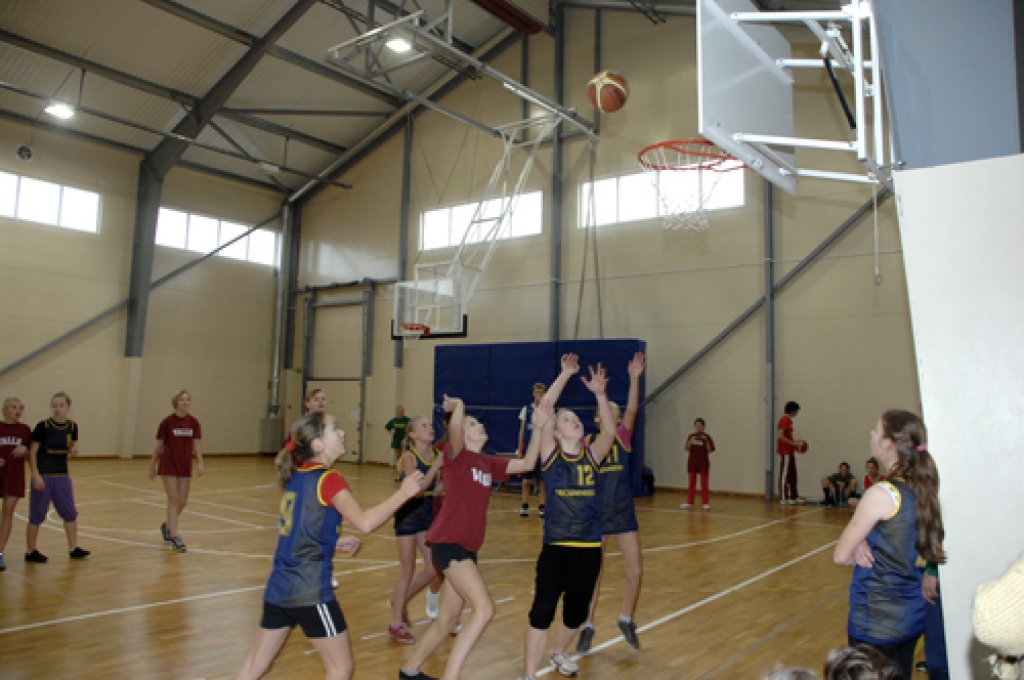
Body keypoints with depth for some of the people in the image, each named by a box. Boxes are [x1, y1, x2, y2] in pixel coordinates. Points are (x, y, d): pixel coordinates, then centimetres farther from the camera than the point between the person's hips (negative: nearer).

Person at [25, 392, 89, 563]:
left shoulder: (72, 427, 4)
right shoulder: (43, 426, -10)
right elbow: (32, 452, -9)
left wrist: (73, 450, -10)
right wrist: (35, 475, -14)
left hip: (62, 476, 5)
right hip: (43, 476, -5)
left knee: (70, 512, 9)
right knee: (37, 514, 4)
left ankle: (74, 548, 19)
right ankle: (31, 551, 17)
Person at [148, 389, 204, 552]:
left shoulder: (194, 422, 2)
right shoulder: (167, 422, -5)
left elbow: (196, 445, 2)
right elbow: (159, 445, 2)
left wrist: (200, 463, -10)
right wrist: (152, 466, 7)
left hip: (185, 466, 4)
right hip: (168, 466, -4)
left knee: (182, 502, 8)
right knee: (173, 499, -7)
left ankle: (167, 526, 36)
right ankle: (175, 538, -5)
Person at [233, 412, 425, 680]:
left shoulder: (293, 476, 9)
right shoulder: (329, 479, -13)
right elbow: (365, 522, -26)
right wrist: (404, 492, -18)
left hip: (278, 588, 8)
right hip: (311, 592, -8)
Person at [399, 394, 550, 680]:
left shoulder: (488, 463, 13)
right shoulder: (456, 457, -8)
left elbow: (527, 464, 10)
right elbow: (454, 427, -29)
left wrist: (539, 428, 4)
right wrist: (457, 405, -10)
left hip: (467, 547, 8)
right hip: (448, 543, -8)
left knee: (448, 619, 18)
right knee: (484, 608, -20)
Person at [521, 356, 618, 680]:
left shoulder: (592, 455, 4)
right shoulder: (551, 455, -3)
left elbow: (609, 431, -14)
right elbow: (544, 409, -13)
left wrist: (599, 394, -23)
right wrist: (566, 374, -13)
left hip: (589, 548, 3)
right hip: (555, 547, -3)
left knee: (577, 612, 16)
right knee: (542, 611, -10)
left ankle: (559, 654, 45)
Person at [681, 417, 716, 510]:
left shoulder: (707, 437, -5)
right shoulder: (691, 436, 3)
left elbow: (709, 450, -10)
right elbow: (687, 449, 0)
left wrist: (706, 441, -22)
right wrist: (690, 442, -17)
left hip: (703, 462, -3)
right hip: (692, 461, 3)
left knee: (704, 483, 2)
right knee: (692, 483, 7)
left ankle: (706, 503, 7)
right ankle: (689, 502, 11)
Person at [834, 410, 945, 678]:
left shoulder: (882, 494, -21)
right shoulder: (923, 490, 1)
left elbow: (840, 555, -15)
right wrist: (863, 547, -7)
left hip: (877, 621, -8)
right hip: (912, 614, 8)